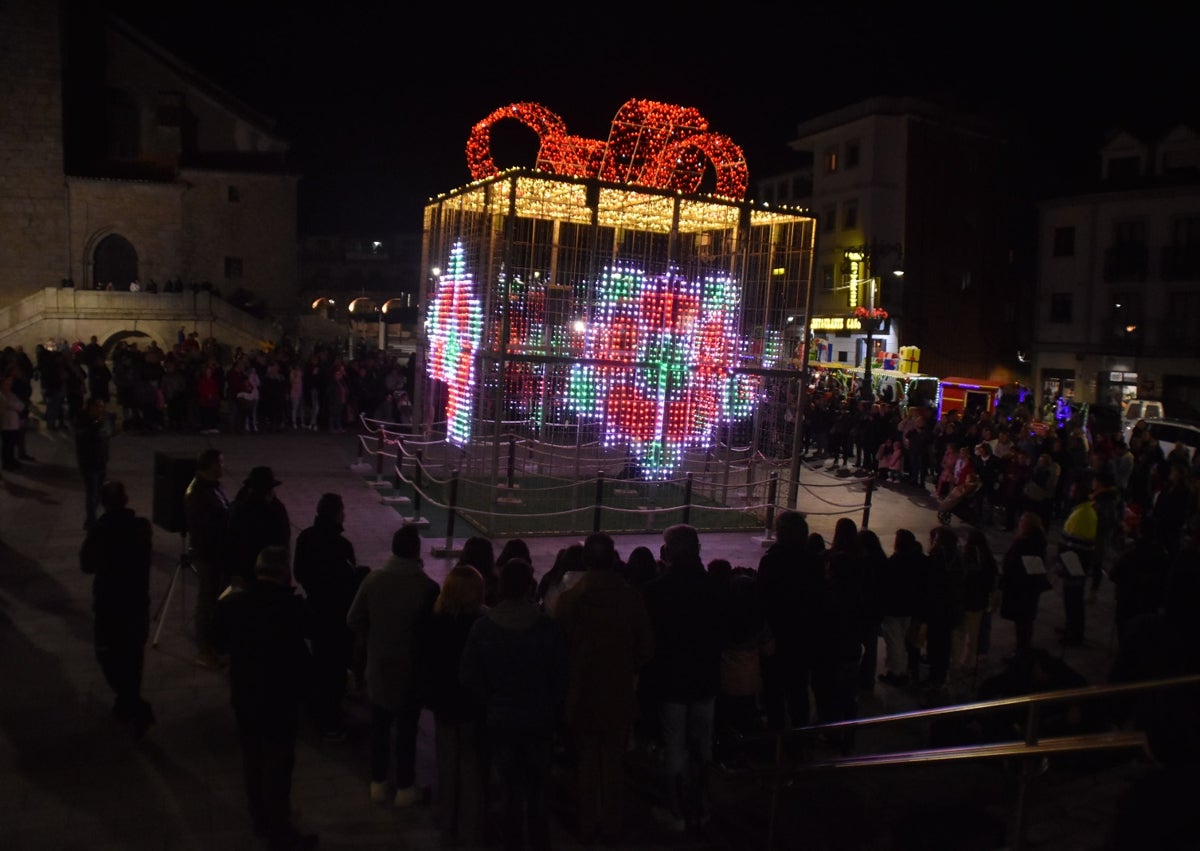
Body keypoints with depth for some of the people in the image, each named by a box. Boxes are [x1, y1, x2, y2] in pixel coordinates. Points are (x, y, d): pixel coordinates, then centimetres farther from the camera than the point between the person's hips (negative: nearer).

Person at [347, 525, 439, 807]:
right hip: (411, 668, -3)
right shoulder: (427, 587, -21)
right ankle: (405, 788, 24)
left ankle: (378, 784, 32)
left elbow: (354, 620, -4)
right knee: (406, 731, 12)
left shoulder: (372, 579, -12)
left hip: (378, 666, 3)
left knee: (379, 728, 19)